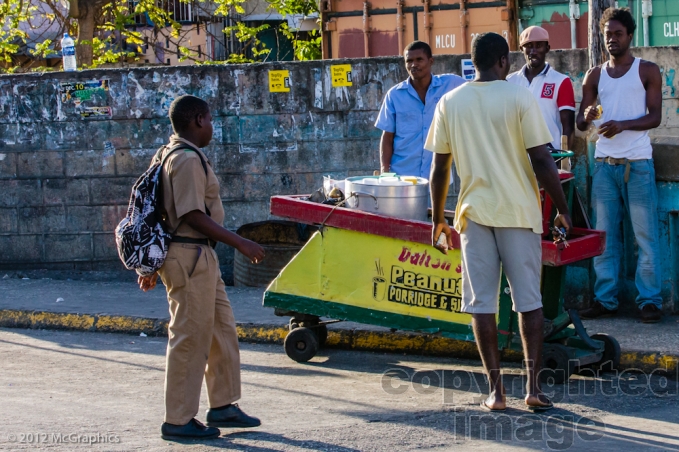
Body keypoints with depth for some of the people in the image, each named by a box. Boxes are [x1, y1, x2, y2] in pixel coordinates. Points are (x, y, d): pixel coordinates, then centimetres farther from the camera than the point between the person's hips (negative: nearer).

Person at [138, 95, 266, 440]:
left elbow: (155, 210, 18)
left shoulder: (168, 155, 15)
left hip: (201, 256, 11)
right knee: (190, 337, -4)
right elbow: (193, 216, -22)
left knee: (222, 329, 16)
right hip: (190, 255, -11)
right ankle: (178, 421, 2)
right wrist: (240, 243, -20)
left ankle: (223, 405, 23)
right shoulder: (188, 159, -16)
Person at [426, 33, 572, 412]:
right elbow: (542, 161, -9)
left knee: (482, 302, 5)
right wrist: (563, 210, 1)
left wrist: (438, 220, 14)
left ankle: (496, 390, 3)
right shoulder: (519, 99, -6)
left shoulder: (450, 103, 3)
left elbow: (440, 169, 5)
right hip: (519, 211, -2)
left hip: (475, 212, 2)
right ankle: (533, 386, 1)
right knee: (529, 300, 6)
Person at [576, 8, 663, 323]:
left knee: (645, 235, -3)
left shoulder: (647, 71, 3)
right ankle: (605, 299, 9)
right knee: (604, 235, 4)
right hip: (604, 164, 3)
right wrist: (586, 117, -15)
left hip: (638, 164, -3)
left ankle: (649, 300, 2)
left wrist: (622, 125, -22)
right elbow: (580, 122, 10)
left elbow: (655, 117, -5)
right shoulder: (595, 76, 12)